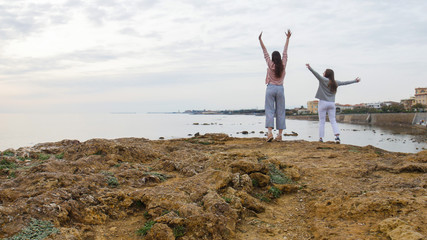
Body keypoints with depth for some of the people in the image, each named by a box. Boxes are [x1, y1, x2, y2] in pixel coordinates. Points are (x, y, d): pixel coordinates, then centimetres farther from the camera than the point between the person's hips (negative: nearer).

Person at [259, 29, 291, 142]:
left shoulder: (270, 65, -4)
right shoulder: (283, 65, 1)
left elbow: (265, 52, 2)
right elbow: (285, 52, 11)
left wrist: (260, 40, 9)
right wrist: (288, 38, 21)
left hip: (271, 88, -2)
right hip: (280, 89, 2)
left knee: (269, 111, -4)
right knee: (280, 112, 5)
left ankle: (270, 132, -20)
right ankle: (280, 134, 4)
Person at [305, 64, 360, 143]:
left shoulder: (324, 80, -5)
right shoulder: (335, 82, 10)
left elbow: (317, 75, -21)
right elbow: (345, 83, 21)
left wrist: (310, 68, -31)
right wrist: (355, 81, 35)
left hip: (323, 102, -4)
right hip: (332, 103, 4)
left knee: (321, 121, 1)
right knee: (333, 121, 8)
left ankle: (321, 138, 2)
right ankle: (337, 136, -5)